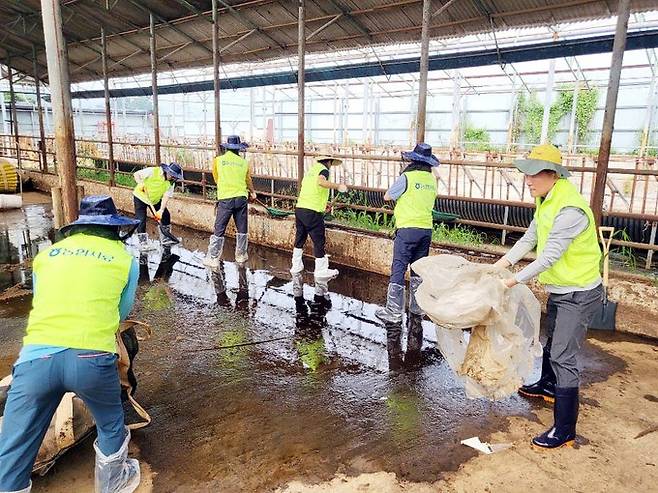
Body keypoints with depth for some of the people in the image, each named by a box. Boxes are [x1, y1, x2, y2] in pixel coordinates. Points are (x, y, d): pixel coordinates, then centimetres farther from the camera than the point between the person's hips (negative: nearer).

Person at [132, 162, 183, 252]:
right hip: (140, 197, -5)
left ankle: (165, 240, 13)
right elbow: (136, 174, -20)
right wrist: (141, 183, -38)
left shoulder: (171, 182, -13)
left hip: (156, 200, 5)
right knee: (141, 220, -10)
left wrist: (161, 210, -26)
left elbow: (166, 196, -17)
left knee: (166, 216, 0)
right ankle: (142, 244, -1)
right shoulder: (152, 171, -26)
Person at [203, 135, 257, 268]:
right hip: (241, 198, 2)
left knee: (219, 230, 3)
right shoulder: (244, 162, 6)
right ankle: (241, 255, 25)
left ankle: (213, 258, 5)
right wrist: (252, 192, 43)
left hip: (225, 199, -1)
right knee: (242, 229, 14)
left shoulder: (218, 160, 2)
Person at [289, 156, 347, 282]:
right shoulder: (323, 170, -4)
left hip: (299, 208, 8)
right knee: (319, 241, 0)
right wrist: (337, 186, -19)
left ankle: (296, 267, 29)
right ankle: (321, 272, 3)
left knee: (300, 238, 19)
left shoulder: (311, 170, 18)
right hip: (313, 212, -8)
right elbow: (321, 182, -27)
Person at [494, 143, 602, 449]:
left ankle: (564, 430, 1)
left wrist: (515, 280, -23)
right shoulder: (546, 200, 3)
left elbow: (549, 256, -29)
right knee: (552, 343, 27)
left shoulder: (569, 209, -28)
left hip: (579, 294, -10)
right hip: (559, 289, 10)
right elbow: (529, 239, 8)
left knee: (564, 357, -9)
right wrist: (500, 265, 1)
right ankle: (548, 387, 51)